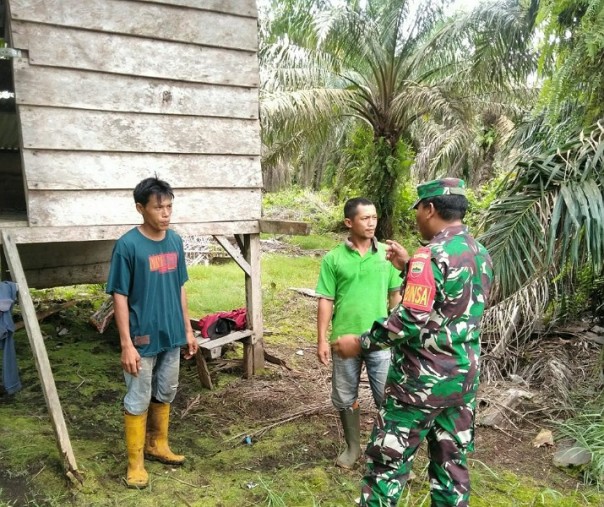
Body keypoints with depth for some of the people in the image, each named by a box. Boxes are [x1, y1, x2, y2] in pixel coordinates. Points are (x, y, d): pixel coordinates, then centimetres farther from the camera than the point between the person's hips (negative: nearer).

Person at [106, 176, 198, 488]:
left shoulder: (175, 241, 1)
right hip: (143, 339, -6)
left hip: (171, 336, 6)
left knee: (166, 394, 19)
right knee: (138, 401, 7)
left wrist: (187, 329, 10)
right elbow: (119, 297, -14)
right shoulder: (127, 245, -17)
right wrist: (126, 344, -16)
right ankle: (135, 462, 24)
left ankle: (157, 445, 39)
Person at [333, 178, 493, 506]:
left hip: (422, 380, -8)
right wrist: (409, 267, 16)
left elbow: (411, 319, -23)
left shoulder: (432, 254, -19)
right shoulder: (481, 254, 8)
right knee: (452, 463, 17)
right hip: (464, 379, 8)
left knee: (388, 460, 5)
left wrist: (361, 342, -13)